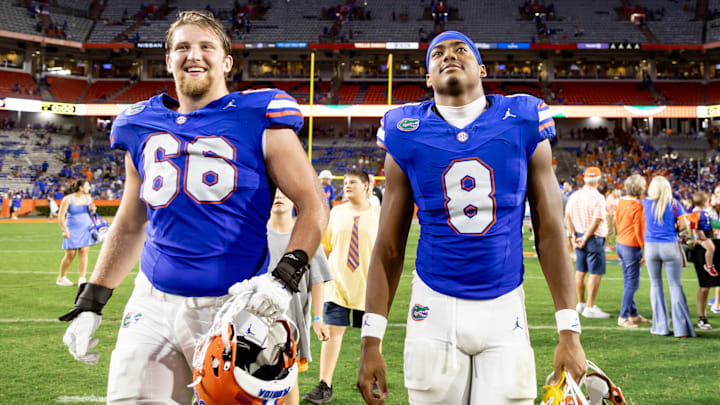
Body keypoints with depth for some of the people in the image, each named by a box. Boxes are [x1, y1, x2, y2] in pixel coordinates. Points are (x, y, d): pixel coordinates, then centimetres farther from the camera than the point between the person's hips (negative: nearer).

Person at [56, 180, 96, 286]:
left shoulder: (88, 198, 7)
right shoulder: (68, 199, -8)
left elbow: (91, 213, 20)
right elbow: (61, 216, -8)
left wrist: (92, 209, -3)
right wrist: (65, 230, -18)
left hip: (86, 229, 4)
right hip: (72, 230, -4)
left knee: (84, 252, -5)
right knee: (70, 254, -2)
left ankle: (82, 279, -4)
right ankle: (61, 278, 16)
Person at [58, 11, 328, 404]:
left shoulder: (258, 122, -3)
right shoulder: (142, 128, 12)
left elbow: (313, 208, -4)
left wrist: (283, 278, -19)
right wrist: (90, 303, 17)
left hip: (233, 305, -3)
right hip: (154, 305, 4)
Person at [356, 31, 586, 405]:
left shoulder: (524, 126, 0)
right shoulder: (407, 135, 0)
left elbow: (549, 233, 2)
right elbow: (389, 247, 4)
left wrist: (570, 332, -3)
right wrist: (371, 341, -1)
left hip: (504, 310, 0)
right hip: (435, 310, 0)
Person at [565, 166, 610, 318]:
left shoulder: (574, 196, 5)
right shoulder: (598, 197, -15)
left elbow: (568, 216, 8)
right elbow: (596, 221, -19)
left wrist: (574, 235, 8)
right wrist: (586, 238, -10)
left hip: (579, 236, 7)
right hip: (594, 238, -7)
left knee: (580, 271, 16)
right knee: (596, 273, -3)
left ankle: (581, 303, 28)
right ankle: (590, 308, -5)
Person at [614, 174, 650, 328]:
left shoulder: (621, 202, 7)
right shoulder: (637, 206, -18)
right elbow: (639, 231, -17)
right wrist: (645, 251, -10)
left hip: (620, 243, 9)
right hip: (631, 246, -9)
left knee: (628, 282, 16)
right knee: (632, 283, -2)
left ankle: (633, 314, 24)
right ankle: (623, 317, 0)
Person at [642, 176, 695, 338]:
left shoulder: (646, 202, 1)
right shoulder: (674, 203, -2)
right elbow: (683, 225, -4)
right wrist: (673, 229, 13)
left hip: (651, 246, 1)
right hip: (670, 246, -1)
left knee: (656, 285, 11)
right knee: (675, 285, 2)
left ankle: (661, 326, 11)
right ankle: (681, 328, -3)